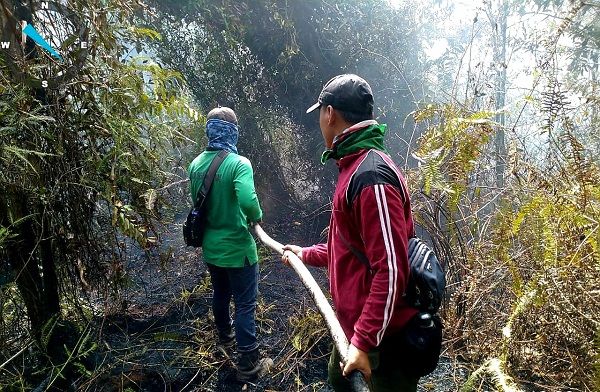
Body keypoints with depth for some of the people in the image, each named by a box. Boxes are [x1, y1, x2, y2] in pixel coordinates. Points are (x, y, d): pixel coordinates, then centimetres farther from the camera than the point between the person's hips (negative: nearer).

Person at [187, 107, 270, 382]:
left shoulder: (196, 164, -2)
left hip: (210, 247, 7)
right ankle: (248, 363, 18)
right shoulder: (238, 164, -21)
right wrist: (257, 216, -14)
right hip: (237, 248, -6)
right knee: (245, 305, 7)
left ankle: (225, 336, 50)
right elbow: (248, 201, -35)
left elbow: (197, 201, 8)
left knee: (220, 295, 26)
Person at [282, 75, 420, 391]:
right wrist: (306, 254, 25)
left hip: (383, 338, -10)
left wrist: (364, 341, -25)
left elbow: (391, 271, -28)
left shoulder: (371, 177, -25)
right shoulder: (354, 167, 8)